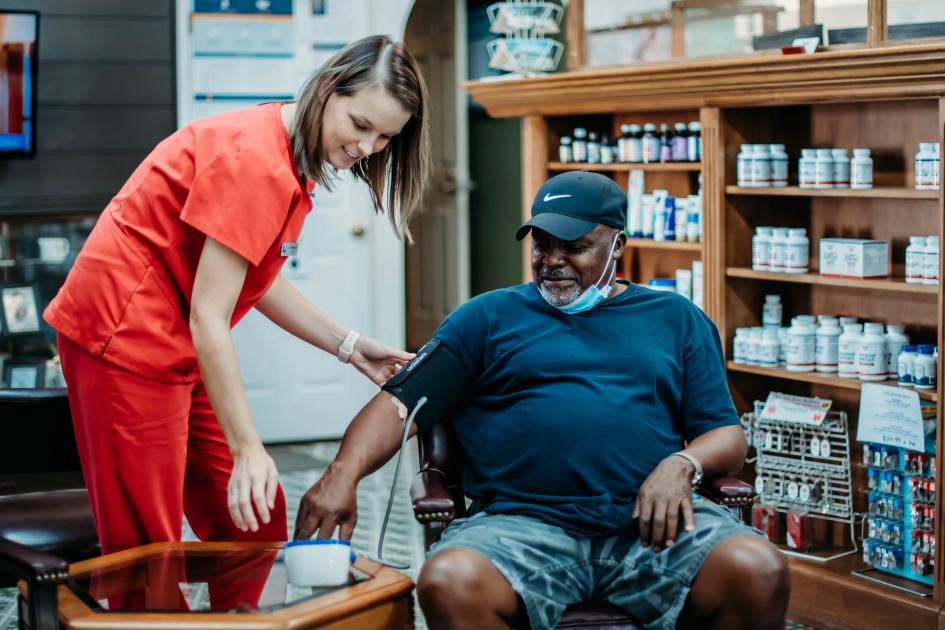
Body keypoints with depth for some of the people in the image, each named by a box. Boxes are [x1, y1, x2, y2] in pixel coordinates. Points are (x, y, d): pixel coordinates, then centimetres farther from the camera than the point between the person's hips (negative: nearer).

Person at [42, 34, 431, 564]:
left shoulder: (294, 159, 7)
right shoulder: (255, 162, -23)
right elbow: (208, 316, -25)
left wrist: (350, 347, 7)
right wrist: (247, 447, -26)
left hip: (182, 350, 10)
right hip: (126, 340, -10)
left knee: (255, 519, 11)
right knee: (147, 548, -4)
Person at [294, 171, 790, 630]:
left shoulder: (676, 319, 22)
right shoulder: (489, 316, 19)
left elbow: (728, 437, 16)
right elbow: (400, 404, 10)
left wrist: (682, 464, -8)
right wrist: (344, 472, -10)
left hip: (651, 523, 1)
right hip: (523, 521, -1)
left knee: (759, 572, -29)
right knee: (449, 582, -35)